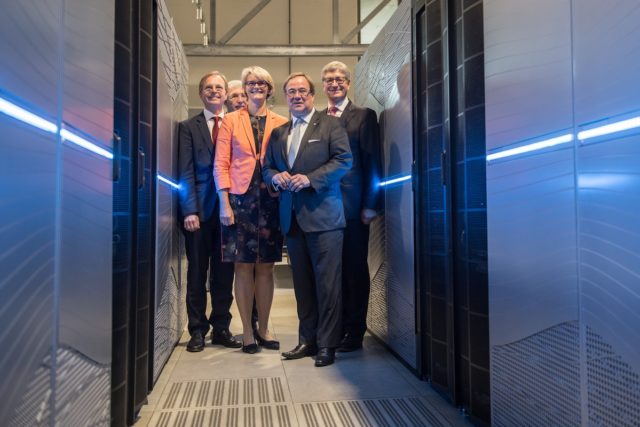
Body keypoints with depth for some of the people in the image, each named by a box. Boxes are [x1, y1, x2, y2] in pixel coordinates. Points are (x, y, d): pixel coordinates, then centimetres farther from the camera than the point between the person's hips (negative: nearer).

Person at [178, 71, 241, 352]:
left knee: (224, 273, 8)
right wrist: (189, 211, -9)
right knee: (197, 273, 6)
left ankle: (221, 328, 20)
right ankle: (197, 330, 17)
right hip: (200, 210, -1)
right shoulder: (188, 127, 6)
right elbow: (186, 172, 0)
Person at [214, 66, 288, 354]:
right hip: (240, 199, -1)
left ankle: (263, 329, 19)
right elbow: (221, 164, 1)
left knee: (265, 267, 6)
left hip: (270, 200, 1)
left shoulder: (281, 123, 9)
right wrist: (225, 203, -6)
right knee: (243, 267, 2)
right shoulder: (231, 121, 6)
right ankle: (247, 332, 13)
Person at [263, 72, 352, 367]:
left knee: (327, 282, -3)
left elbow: (344, 160, -8)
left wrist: (310, 179, -17)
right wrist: (275, 177, -3)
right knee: (302, 282, 11)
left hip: (322, 215, -6)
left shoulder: (330, 125, 2)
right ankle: (307, 340, 21)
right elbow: (266, 167, 20)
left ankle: (327, 344, 6)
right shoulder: (278, 133, 18)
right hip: (292, 217, 6)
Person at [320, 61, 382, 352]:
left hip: (352, 205, -3)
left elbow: (373, 162, -2)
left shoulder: (364, 116, 3)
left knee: (355, 269, 4)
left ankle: (354, 332, 14)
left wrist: (370, 204, -9)